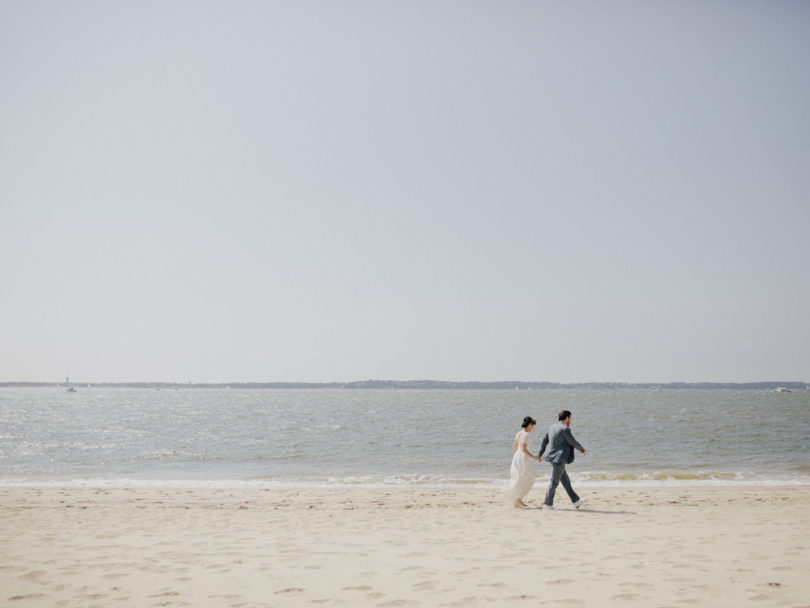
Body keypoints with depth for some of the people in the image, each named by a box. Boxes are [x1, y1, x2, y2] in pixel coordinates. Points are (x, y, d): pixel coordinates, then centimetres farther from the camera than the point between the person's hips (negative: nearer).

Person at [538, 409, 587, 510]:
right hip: (559, 458, -9)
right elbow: (573, 442, -10)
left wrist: (540, 454, 16)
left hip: (553, 457, 9)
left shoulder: (552, 427, 10)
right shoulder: (565, 429, -17)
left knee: (565, 480, 15)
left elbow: (545, 440, 12)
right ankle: (548, 504, 4)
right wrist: (583, 450, 7)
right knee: (554, 481, -2)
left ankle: (576, 501, 23)